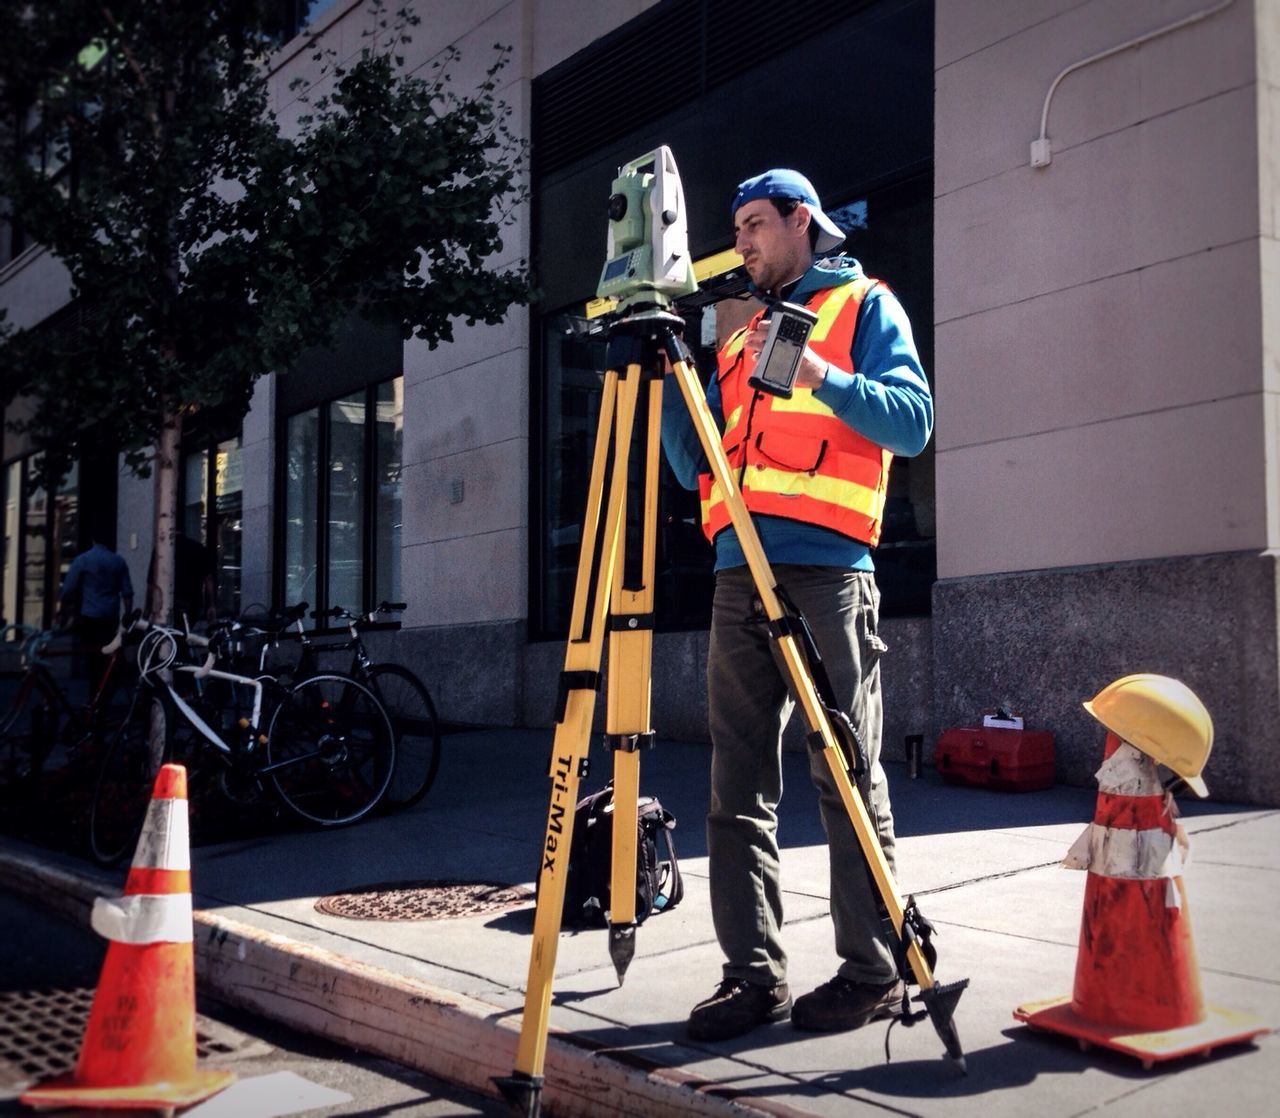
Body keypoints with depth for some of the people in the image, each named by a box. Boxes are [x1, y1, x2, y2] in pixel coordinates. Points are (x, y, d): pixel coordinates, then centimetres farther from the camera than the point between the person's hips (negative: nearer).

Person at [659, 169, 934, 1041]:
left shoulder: (865, 305, 12)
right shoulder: (737, 334, 27)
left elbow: (913, 420, -3)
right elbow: (694, 466, 22)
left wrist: (819, 376, -16)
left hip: (826, 567, -6)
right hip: (738, 572, 6)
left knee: (846, 774, -4)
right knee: (739, 784, 2)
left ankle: (874, 971, 6)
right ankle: (754, 974, 7)